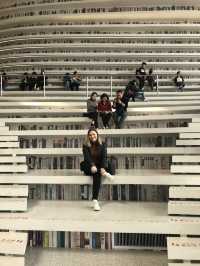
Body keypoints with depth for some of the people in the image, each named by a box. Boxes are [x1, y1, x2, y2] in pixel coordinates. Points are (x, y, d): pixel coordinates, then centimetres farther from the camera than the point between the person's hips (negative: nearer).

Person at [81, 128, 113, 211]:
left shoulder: (102, 145, 6)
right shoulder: (86, 146, 4)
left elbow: (104, 157, -7)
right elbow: (87, 157, -13)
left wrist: (103, 168, -28)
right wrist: (92, 166, -35)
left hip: (100, 167, 0)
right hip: (89, 168, 0)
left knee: (97, 174, -34)